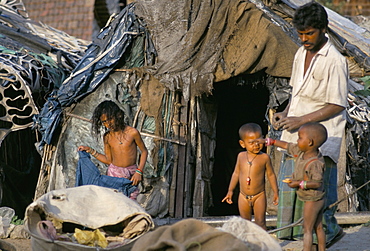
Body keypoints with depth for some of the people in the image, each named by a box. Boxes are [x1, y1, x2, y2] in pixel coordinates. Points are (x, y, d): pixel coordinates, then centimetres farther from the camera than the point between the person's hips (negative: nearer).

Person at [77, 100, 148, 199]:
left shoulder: (132, 133, -5)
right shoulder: (107, 137, 5)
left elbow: (144, 151, 5)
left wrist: (139, 171, -6)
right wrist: (90, 151, 6)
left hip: (131, 174, -2)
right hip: (113, 173, 2)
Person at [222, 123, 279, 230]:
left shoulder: (264, 158, -9)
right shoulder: (241, 156, 0)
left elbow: (271, 175, 0)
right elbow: (236, 173, 10)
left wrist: (275, 192, -3)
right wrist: (230, 191, 11)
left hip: (259, 196, -3)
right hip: (243, 197, 3)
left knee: (260, 222, -1)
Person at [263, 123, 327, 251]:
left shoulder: (315, 163, -29)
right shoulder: (301, 152, -1)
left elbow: (317, 183, -29)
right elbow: (288, 146, 12)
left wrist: (300, 183, -28)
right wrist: (271, 142, 18)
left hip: (312, 200, -9)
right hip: (318, 200, 9)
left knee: (307, 229, -3)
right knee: (318, 228, 16)